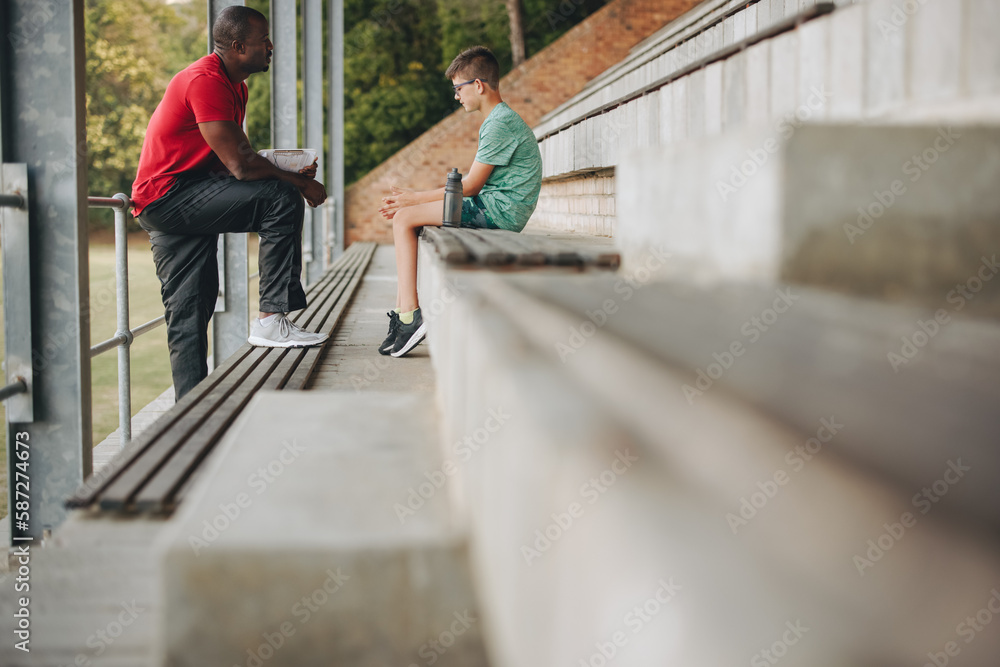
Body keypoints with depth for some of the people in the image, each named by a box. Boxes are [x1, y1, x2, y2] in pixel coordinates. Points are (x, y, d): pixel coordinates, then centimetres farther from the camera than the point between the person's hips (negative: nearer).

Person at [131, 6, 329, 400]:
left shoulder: (234, 85, 16)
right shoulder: (206, 81, -18)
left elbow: (240, 161, 14)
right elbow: (240, 165, -24)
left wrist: (293, 175, -2)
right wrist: (300, 183, -12)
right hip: (166, 196, -10)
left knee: (188, 315, 11)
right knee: (281, 201, -21)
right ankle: (270, 318, -19)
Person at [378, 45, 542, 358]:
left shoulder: (502, 123, -14)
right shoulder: (494, 121, 20)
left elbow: (471, 185, -15)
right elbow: (471, 183, 17)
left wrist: (415, 198, -6)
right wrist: (412, 198, 11)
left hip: (498, 210, -10)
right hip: (491, 208, 10)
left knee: (404, 219, -13)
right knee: (404, 218, 8)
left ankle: (410, 317, -16)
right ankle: (402, 314, 0)